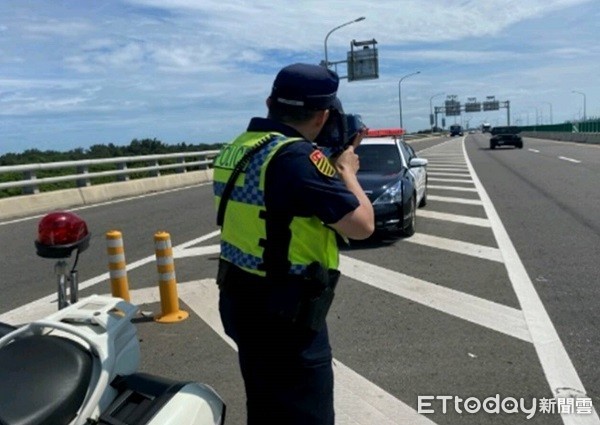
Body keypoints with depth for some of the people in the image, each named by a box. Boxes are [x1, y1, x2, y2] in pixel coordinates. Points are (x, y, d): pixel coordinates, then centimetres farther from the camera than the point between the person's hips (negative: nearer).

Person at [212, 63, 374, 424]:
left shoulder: (239, 148, 4)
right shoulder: (297, 156, -24)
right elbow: (361, 225, -18)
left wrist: (332, 163, 11)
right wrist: (346, 170, -3)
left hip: (241, 302, 9)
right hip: (285, 315, -9)